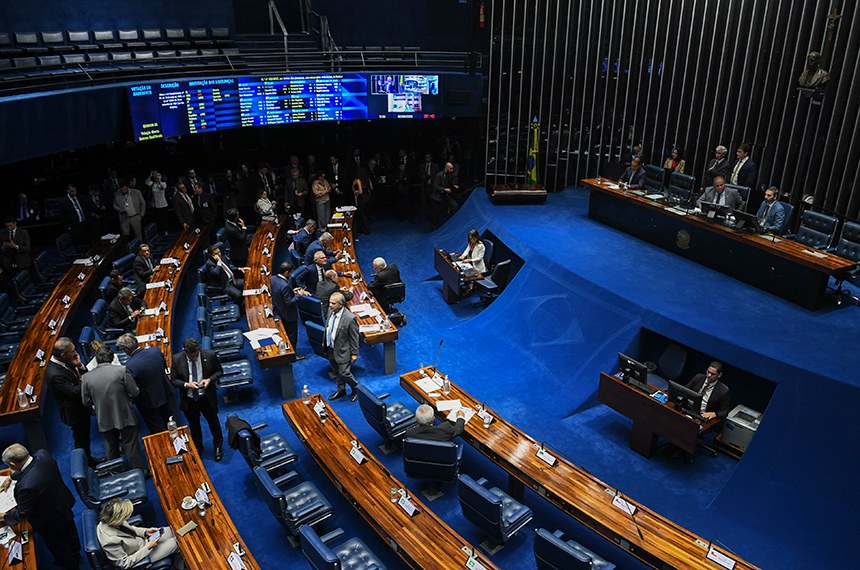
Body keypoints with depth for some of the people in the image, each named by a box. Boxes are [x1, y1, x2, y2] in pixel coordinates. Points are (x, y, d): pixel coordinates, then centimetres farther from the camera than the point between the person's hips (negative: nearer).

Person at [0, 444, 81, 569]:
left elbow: (22, 513, -23)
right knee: (70, 535, 34)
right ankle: (76, 556, 60)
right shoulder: (42, 454, -24)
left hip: (51, 521, -7)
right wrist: (12, 477, 11)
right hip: (65, 503, 7)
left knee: (58, 546, 25)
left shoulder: (26, 486, -43)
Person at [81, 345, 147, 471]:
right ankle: (140, 470, 25)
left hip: (104, 420, 3)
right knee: (131, 446, 13)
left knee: (111, 448, 22)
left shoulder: (86, 377, -10)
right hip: (125, 417, -3)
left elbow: (86, 402, -1)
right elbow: (134, 393, -14)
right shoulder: (122, 371, -19)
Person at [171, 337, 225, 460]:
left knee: (213, 422, 19)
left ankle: (218, 447, 43)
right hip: (188, 400, 1)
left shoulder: (210, 355, -18)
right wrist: (186, 385, -25)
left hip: (207, 398, -1)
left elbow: (219, 371, -3)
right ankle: (197, 448, 48)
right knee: (194, 426, 22)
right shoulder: (177, 359, -16)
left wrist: (210, 379, -22)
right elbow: (174, 380, -6)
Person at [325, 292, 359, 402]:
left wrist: (354, 353, -11)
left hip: (342, 351, -7)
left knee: (344, 373, 0)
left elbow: (354, 337, -17)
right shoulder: (330, 310, -7)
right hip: (330, 348, 7)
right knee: (336, 372, 22)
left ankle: (356, 389, 28)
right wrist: (325, 342, 16)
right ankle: (341, 390, 45)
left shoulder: (350, 318, -27)